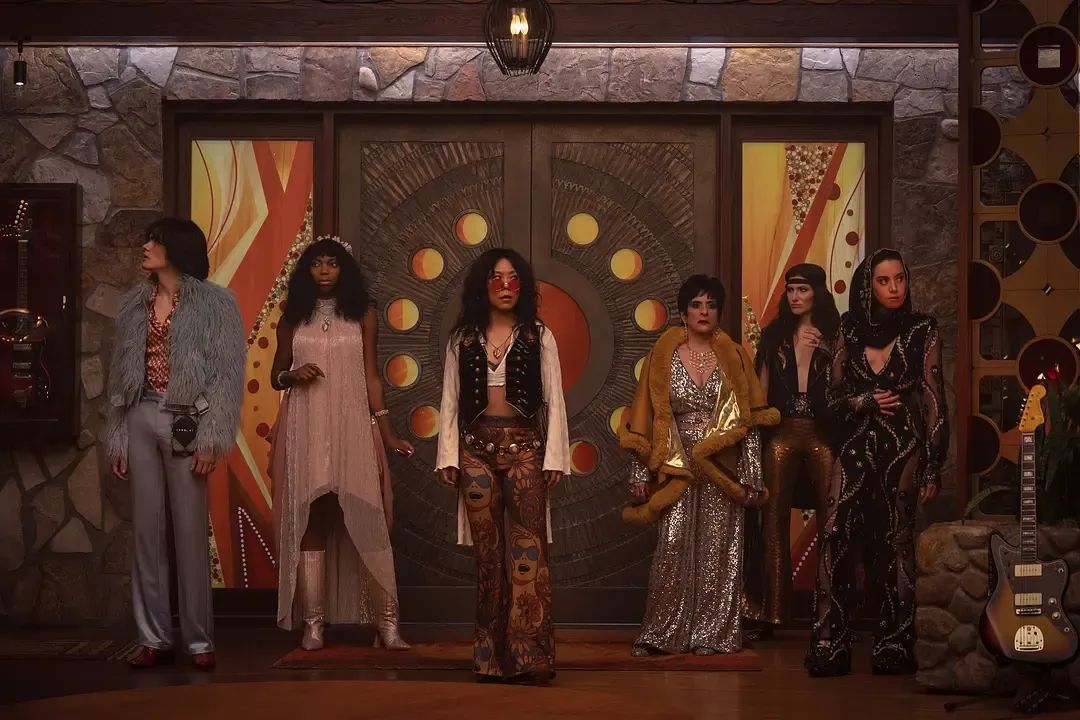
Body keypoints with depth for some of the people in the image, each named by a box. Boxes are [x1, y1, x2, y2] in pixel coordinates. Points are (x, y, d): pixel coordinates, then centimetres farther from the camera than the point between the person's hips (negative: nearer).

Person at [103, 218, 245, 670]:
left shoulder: (214, 303, -1)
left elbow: (228, 374, -6)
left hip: (186, 422, -4)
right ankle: (153, 638, 7)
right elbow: (121, 373, 14)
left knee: (190, 532, -3)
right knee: (146, 530, 3)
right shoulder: (134, 304, 13)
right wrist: (117, 437, 8)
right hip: (141, 420, 4)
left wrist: (212, 439, -14)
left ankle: (199, 639, 4)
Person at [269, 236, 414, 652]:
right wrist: (293, 375, -8)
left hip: (352, 426, -1)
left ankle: (386, 622, -7)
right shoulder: (292, 318, 10)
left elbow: (371, 376, 7)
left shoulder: (362, 315, 7)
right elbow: (275, 376, 15)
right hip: (305, 428, 1)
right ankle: (313, 623, 2)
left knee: (367, 521, -7)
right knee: (309, 522, -1)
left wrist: (386, 431, 2)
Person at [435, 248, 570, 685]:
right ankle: (491, 656, 8)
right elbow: (450, 400, 10)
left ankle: (530, 655, -14)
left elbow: (554, 401, 5)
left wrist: (554, 457, -2)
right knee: (487, 552, 4)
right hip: (476, 448, 2)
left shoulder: (538, 337, 7)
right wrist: (448, 456, 1)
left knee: (528, 551, -11)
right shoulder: (463, 339, 11)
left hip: (523, 446, -2)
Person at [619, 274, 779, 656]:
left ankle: (710, 634, 8)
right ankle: (658, 634, -2)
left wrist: (752, 475, 2)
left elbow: (750, 420, 7)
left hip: (723, 468, 1)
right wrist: (640, 474, 1)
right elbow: (645, 417, 5)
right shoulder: (663, 356, 4)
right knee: (673, 547, -8)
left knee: (717, 549, 1)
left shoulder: (734, 357, 7)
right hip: (677, 466, -1)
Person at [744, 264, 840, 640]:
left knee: (829, 518, -4)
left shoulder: (833, 337, 6)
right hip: (782, 435, 2)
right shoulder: (774, 335, 13)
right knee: (775, 519, 0)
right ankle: (772, 611, 2)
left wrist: (824, 350, -13)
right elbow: (761, 388, 14)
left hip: (822, 435, -2)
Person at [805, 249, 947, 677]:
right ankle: (829, 646, -7)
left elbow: (933, 400, -1)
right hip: (856, 447, 2)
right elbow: (835, 396, 12)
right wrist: (867, 401, -9)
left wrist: (932, 468, -5)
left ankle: (894, 647, 7)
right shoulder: (851, 331, 8)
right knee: (838, 538, -9)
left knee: (895, 542, -1)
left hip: (903, 448, -2)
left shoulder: (922, 331, 1)